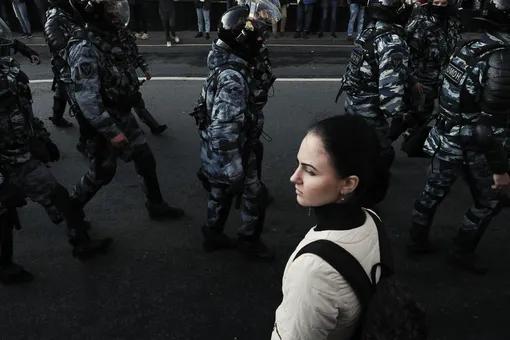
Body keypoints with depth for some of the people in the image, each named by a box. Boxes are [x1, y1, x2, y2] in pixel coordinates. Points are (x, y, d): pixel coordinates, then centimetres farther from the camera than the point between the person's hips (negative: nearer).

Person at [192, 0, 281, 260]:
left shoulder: (227, 64, 1)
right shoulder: (233, 77, -32)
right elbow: (223, 131, -34)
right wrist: (235, 172, -27)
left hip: (215, 153, 9)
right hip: (230, 154, -9)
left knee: (220, 194, 25)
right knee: (255, 196, 12)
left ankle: (213, 236, 44)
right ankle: (249, 241, 32)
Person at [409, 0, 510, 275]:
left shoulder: (470, 47, 0)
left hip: (445, 137, 7)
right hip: (471, 147, -7)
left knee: (433, 191, 20)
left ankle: (418, 240, 36)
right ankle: (462, 252, 28)